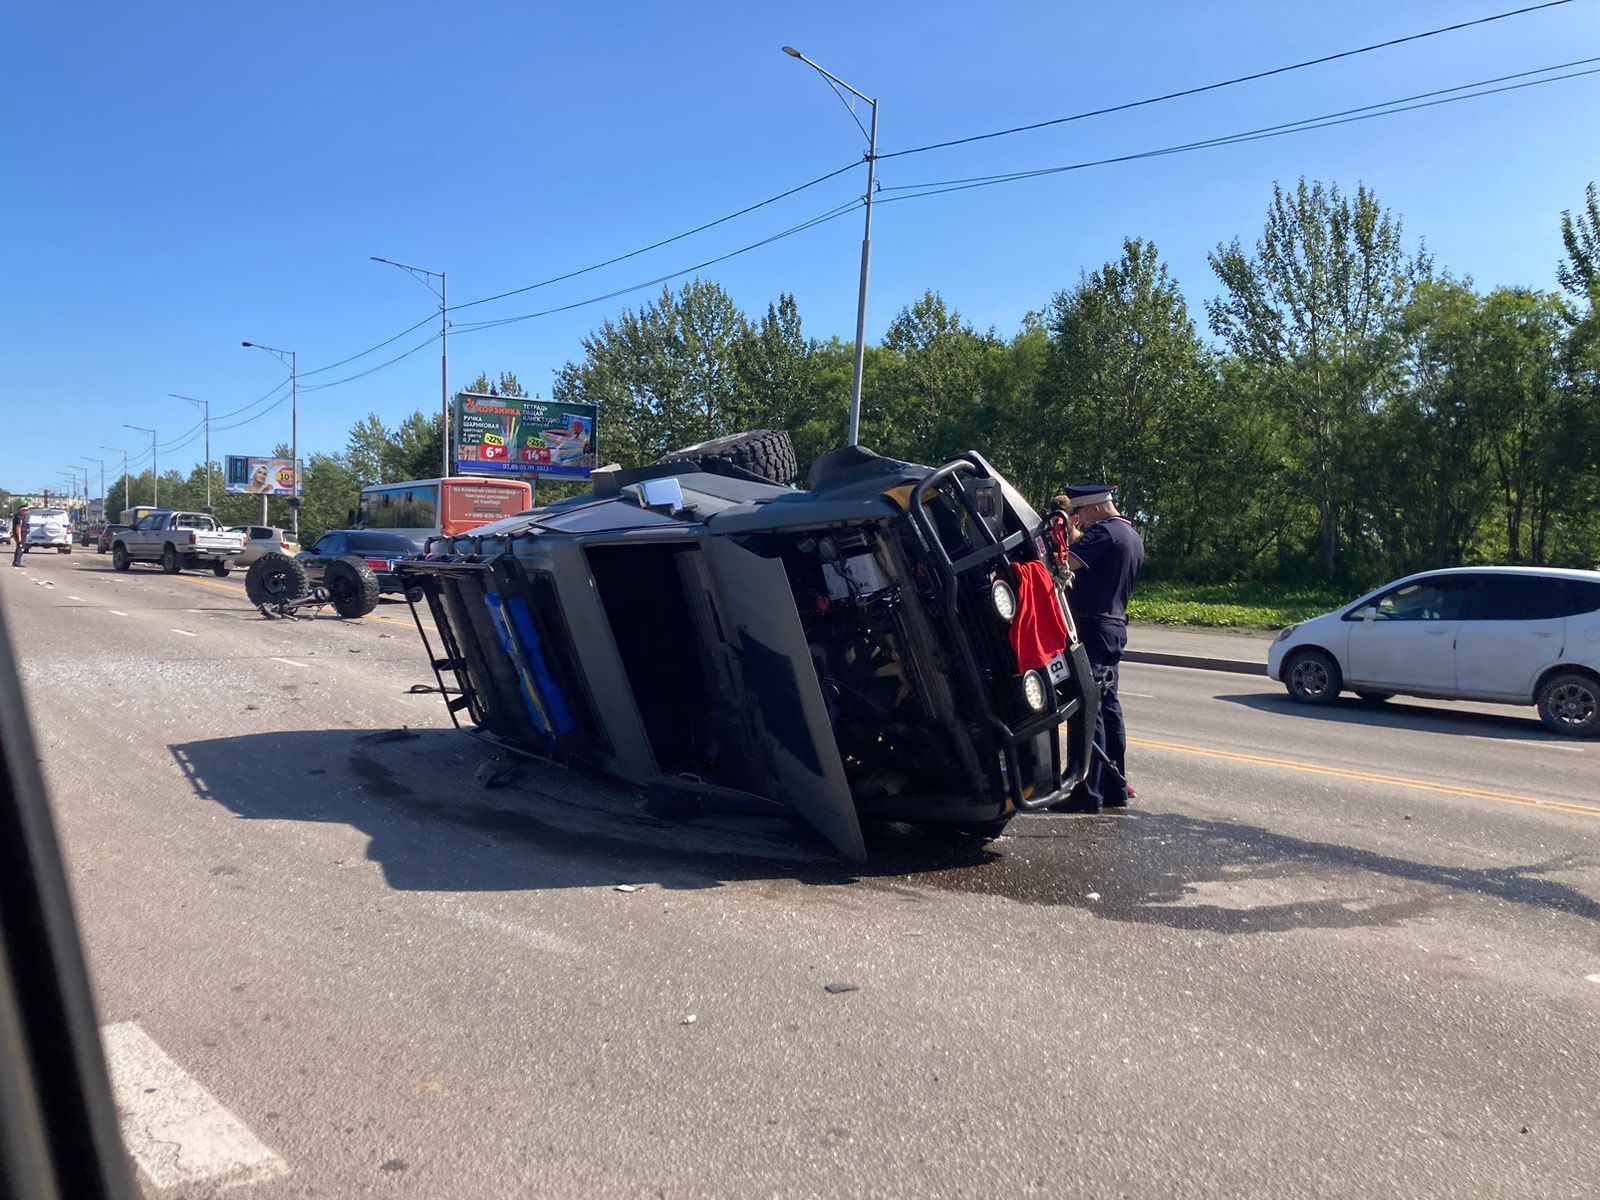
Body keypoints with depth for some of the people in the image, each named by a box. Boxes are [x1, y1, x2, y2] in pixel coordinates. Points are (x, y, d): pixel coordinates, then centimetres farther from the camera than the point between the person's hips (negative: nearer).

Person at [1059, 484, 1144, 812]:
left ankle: (1088, 793, -7)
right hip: (1114, 627, 10)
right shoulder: (1133, 537, 17)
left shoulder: (1104, 531, -13)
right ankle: (1115, 787, 22)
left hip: (1091, 628, -10)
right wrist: (1075, 535, 15)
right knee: (1108, 705, 15)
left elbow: (1068, 562, -25)